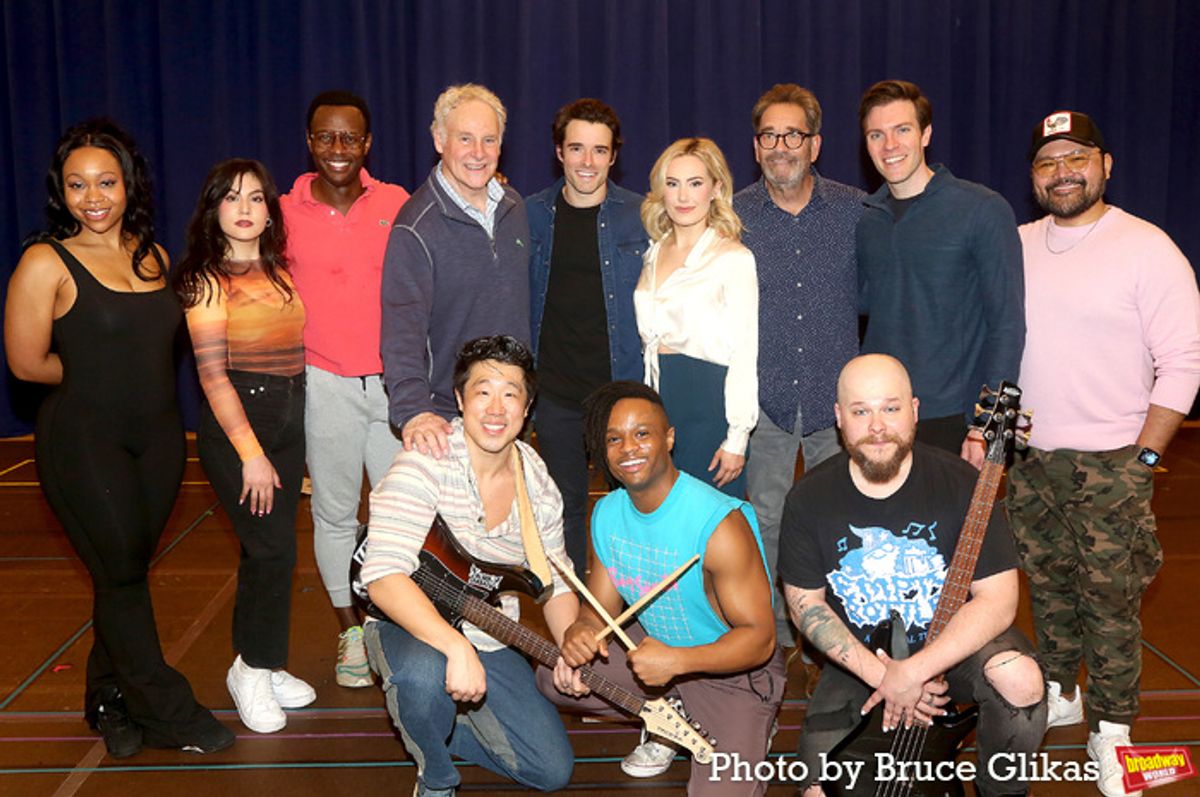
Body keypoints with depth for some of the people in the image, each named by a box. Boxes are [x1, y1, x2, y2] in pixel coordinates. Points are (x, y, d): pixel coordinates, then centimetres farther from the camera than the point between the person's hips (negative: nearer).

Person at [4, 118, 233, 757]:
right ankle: (169, 715, 15)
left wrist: (121, 371, 3)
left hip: (158, 434, 5)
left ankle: (110, 701, 31)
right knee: (120, 573, 1)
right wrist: (98, 376, 1)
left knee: (128, 570, 13)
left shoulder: (153, 255, 7)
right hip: (84, 439, -5)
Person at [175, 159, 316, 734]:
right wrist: (251, 454, -15)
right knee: (271, 548, -8)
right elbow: (213, 375, -12)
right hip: (237, 420, -6)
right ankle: (253, 670, 10)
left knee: (270, 551, 10)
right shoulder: (207, 280, -8)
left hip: (290, 418, 6)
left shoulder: (279, 271, 10)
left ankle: (265, 665, 23)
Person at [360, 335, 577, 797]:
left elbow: (556, 584, 6)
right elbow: (383, 578, -33)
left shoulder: (539, 487, -5)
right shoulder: (425, 464, -23)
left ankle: (429, 725, 25)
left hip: (491, 647, 5)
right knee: (426, 673, -40)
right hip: (411, 628, -5)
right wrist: (456, 648, -43)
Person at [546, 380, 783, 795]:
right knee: (553, 678, -5)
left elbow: (760, 638, -26)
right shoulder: (607, 515, -6)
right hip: (656, 642, 7)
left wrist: (677, 661, -40)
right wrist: (580, 631, -23)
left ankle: (749, 732, 10)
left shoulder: (719, 524, -29)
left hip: (735, 667, -6)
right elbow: (601, 608, 2)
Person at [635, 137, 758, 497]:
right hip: (657, 401, 6)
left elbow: (745, 354, -10)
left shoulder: (734, 258, -7)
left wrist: (736, 439, -14)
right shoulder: (654, 253, 11)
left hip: (709, 403, -6)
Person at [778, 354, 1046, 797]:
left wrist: (914, 672, -28)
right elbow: (805, 604, -6)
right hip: (859, 659, 1)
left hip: (954, 643, -1)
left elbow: (998, 599, -19)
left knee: (1021, 680, -32)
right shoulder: (809, 498, -12)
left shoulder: (960, 483, -17)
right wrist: (880, 674, -19)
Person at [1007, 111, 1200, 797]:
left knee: (1110, 598, 1)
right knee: (1048, 585, 15)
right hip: (1031, 456, 5)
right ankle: (1057, 694, 32)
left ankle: (1110, 729, 15)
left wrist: (1145, 457, -13)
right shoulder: (1017, 246, 8)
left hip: (1110, 462, -5)